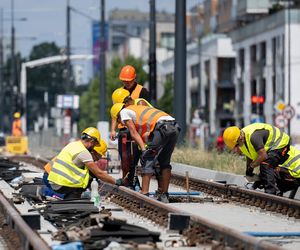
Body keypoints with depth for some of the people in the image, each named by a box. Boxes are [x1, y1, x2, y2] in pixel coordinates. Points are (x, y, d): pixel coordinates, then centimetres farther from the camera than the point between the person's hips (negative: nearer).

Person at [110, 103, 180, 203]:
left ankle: (144, 194, -5)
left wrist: (144, 150, -7)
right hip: (174, 127, 8)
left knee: (147, 161, -1)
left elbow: (134, 134, 2)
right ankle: (164, 195, 17)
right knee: (165, 162, 18)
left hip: (162, 127, -8)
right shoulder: (138, 109, 39)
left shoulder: (124, 112, 16)